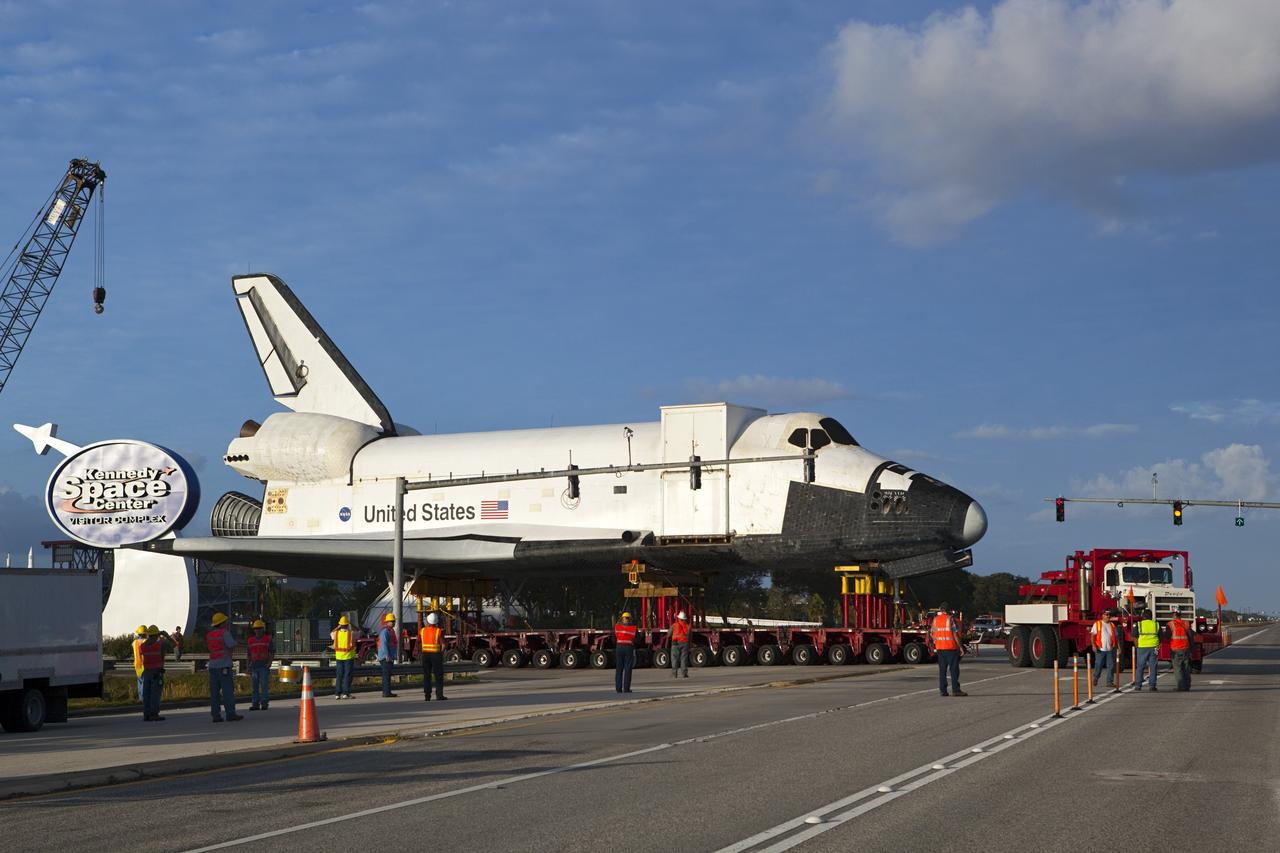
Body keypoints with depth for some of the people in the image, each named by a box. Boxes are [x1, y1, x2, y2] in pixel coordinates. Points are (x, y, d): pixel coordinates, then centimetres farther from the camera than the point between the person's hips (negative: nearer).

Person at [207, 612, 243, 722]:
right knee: (228, 690, -6)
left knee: (214, 692, 2)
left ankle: (216, 715, -1)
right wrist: (229, 631, 7)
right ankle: (230, 714, -10)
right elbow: (232, 645, -8)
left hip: (212, 665, 7)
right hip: (224, 665, -7)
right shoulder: (224, 632, -8)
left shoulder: (209, 634, 13)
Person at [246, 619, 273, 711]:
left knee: (264, 685, -8)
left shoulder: (268, 639, 3)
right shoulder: (250, 640, 12)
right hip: (254, 666, 4)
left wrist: (269, 662, -14)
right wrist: (248, 667, 13)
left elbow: (272, 653, 1)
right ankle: (255, 704, 6)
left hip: (264, 666, -4)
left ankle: (264, 704, -6)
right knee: (255, 686, 3)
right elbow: (249, 655, 18)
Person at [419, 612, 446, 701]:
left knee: (426, 676, 7)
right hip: (436, 654, -3)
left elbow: (418, 643, 2)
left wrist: (421, 652, 11)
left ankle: (427, 695, 5)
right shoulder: (439, 631, -10)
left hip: (426, 654, 3)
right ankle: (439, 695, 0)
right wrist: (441, 654, 2)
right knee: (438, 676, 4)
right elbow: (443, 645, -12)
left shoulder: (422, 631, 0)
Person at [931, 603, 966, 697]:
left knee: (942, 669, 8)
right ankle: (955, 690, -5)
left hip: (940, 647, 5)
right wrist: (960, 646, -8)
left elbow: (931, 633, 11)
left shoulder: (935, 619, 6)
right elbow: (955, 634, -14)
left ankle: (942, 690, 5)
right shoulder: (950, 619, -11)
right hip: (951, 647, -5)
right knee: (954, 669, -2)